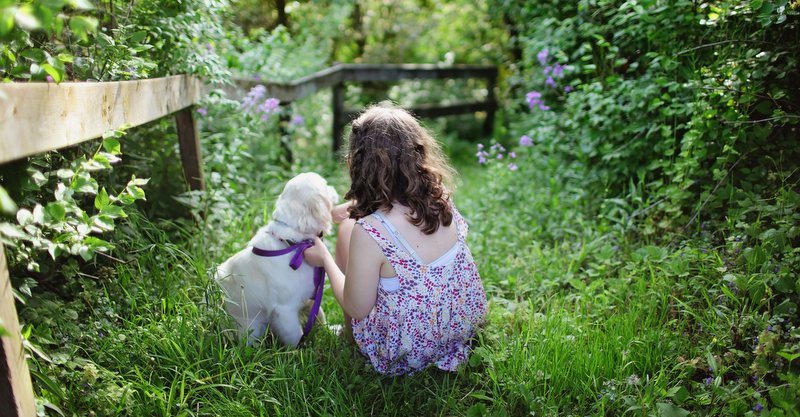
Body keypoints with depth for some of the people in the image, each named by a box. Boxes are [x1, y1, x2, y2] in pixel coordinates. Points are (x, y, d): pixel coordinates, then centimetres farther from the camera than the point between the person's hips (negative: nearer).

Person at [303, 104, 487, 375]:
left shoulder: (368, 233, -33)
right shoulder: (440, 198, -14)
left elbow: (357, 309, -17)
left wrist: (324, 259, -2)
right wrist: (342, 209, 20)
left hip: (406, 355, -5)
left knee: (347, 228, 9)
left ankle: (349, 337, 32)